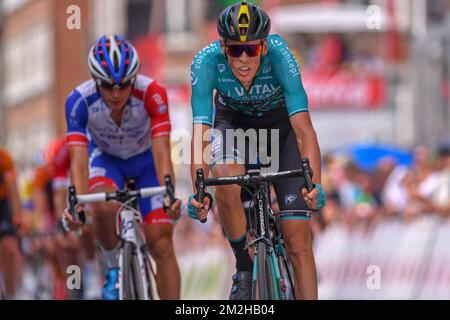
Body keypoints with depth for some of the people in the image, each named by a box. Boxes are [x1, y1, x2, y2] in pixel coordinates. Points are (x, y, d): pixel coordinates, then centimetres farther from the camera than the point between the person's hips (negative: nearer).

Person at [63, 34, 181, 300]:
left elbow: (161, 152, -40)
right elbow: (79, 158, -37)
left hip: (145, 159, 0)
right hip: (106, 158, 0)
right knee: (104, 207, -34)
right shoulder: (80, 101, -32)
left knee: (161, 245, -10)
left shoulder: (152, 94, -34)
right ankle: (114, 266, -5)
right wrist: (77, 203, -54)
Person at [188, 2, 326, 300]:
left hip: (280, 122, -1)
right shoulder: (206, 62, -32)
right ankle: (244, 268, -12)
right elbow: (201, 129, -37)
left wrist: (315, 183, -54)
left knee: (298, 238, -10)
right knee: (225, 180, -34)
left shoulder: (279, 55, -35)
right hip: (234, 122, 1)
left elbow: (303, 127, -40)